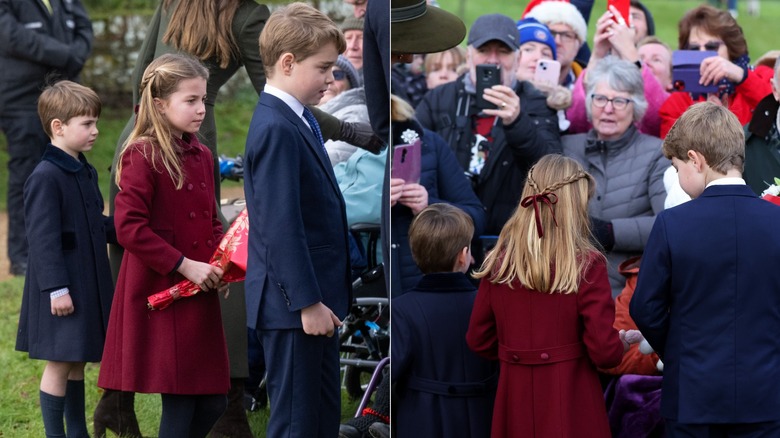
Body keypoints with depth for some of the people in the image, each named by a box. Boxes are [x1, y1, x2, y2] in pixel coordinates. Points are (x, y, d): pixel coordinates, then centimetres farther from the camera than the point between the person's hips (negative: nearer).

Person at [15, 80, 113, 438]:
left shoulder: (86, 173, 11)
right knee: (59, 364, -2)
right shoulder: (45, 177, -17)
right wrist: (56, 288, -21)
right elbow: (43, 239, -19)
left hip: (88, 284, 9)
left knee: (78, 363, 16)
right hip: (61, 288, -9)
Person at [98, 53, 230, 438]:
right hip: (161, 296, -8)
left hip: (199, 297, 8)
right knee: (179, 405, -5)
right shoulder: (142, 157, -11)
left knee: (212, 404, 8)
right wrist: (185, 266, -19)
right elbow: (129, 228, -18)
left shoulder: (201, 156, 12)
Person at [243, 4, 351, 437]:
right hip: (293, 303, -10)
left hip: (316, 297, 10)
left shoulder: (297, 120, 11)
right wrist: (307, 302, -22)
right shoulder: (277, 130, -19)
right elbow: (282, 226, -23)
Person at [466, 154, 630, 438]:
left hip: (514, 402, 4)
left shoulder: (498, 263, -1)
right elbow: (605, 352, -13)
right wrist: (622, 343, 9)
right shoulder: (587, 265, -13)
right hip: (570, 405, -4)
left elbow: (478, 341, 8)